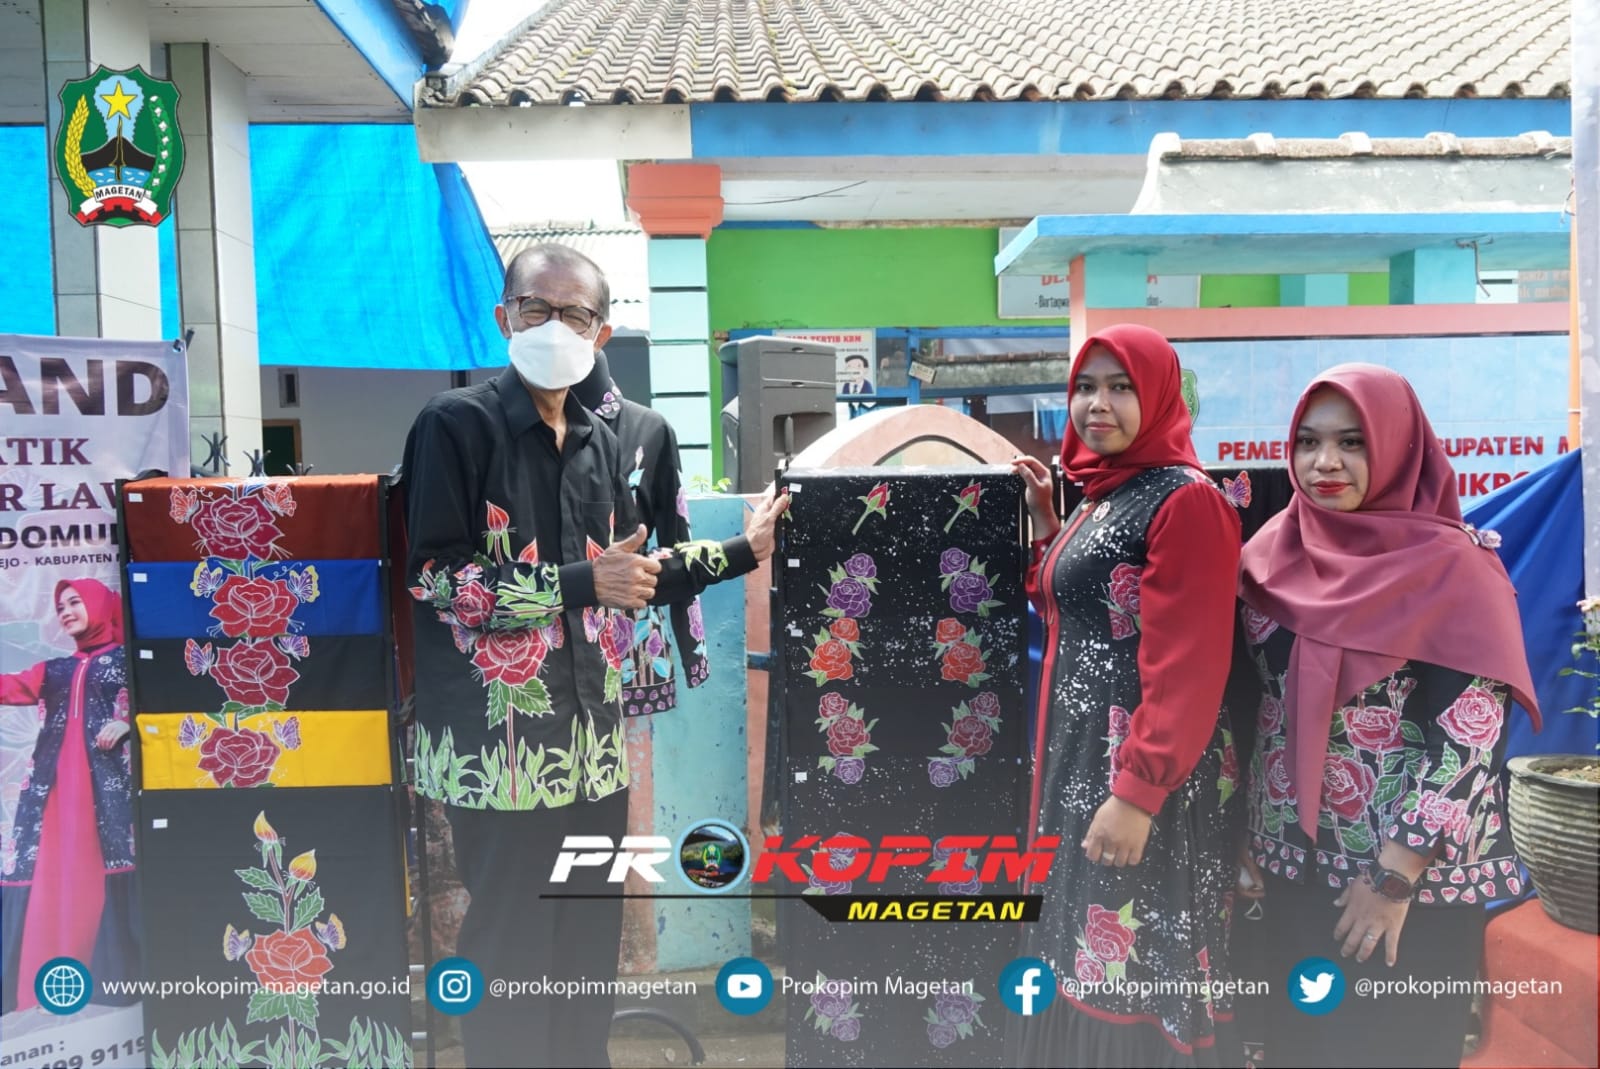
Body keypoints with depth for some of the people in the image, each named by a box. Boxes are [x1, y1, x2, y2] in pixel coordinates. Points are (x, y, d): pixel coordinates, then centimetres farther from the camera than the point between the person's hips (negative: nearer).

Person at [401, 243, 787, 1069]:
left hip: (592, 731, 6)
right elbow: (435, 578, -15)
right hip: (498, 739, -6)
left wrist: (742, 551, 13)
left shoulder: (600, 444, 13)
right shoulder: (456, 424, -8)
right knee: (509, 945, 4)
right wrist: (577, 582, -19)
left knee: (590, 938, 15)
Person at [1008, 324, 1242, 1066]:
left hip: (1146, 776, -9)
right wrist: (1047, 527, 11)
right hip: (1079, 758, 9)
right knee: (1079, 964, 17)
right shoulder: (1100, 497, 13)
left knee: (1133, 972, 1)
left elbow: (1187, 665, -20)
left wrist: (1138, 791, -25)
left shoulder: (1187, 500, -14)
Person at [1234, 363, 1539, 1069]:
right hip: (1291, 864, 5)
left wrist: (1395, 878, -17)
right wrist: (1244, 834, 7)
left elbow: (1471, 739, -16)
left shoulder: (1452, 566, -12)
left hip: (1412, 879, -4)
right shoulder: (1273, 554, 2)